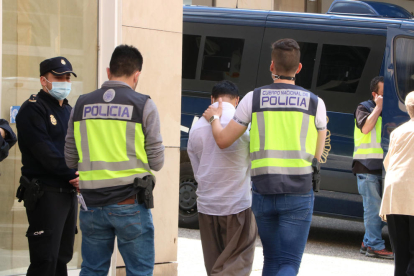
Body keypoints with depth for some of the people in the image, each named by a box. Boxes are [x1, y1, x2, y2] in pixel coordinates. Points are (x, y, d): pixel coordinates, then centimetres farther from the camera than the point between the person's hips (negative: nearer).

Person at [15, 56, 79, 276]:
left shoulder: (69, 110, 18)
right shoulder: (32, 109, -9)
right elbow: (45, 153, -18)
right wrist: (73, 175, -16)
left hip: (69, 192, 8)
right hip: (45, 193, -8)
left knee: (63, 257, 11)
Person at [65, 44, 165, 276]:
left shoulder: (82, 105, 5)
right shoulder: (144, 105, -5)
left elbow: (71, 160, 9)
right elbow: (156, 162, -5)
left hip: (92, 203, 4)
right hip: (130, 204, -4)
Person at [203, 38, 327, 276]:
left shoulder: (254, 98, 1)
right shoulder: (315, 103, 1)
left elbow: (223, 140, 5)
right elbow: (317, 155, 9)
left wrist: (213, 118, 25)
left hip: (263, 191, 2)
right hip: (298, 193, -2)